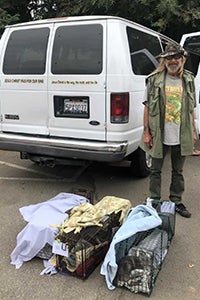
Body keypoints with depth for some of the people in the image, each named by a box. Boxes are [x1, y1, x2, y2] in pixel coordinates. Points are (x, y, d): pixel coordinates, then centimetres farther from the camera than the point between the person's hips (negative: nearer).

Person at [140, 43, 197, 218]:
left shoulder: (189, 80, 5)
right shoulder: (154, 80, -5)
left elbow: (191, 108, 11)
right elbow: (147, 107, -3)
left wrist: (193, 131, 8)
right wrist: (146, 132, -7)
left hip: (182, 137, 3)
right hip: (159, 136, -2)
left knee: (178, 171, 16)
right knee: (156, 170, 10)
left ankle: (177, 202, 32)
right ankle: (155, 202, 26)